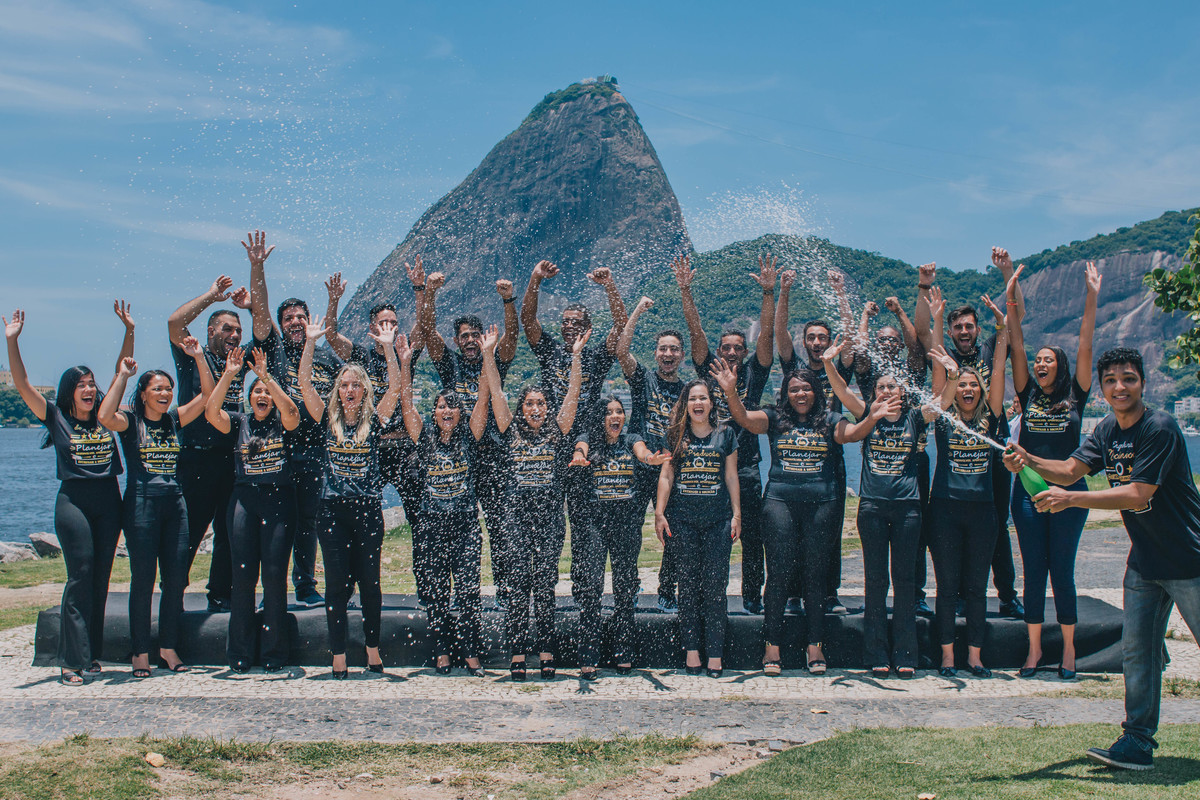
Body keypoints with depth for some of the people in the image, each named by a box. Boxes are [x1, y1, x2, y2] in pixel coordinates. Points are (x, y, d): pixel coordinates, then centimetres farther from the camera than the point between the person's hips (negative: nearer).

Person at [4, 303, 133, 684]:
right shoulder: (56, 417, 2)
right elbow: (22, 384, -5)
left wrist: (129, 331, 8)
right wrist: (12, 341, -12)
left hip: (109, 499, 4)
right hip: (73, 500, -4)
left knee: (101, 578, 6)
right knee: (80, 577, -8)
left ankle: (91, 653, 14)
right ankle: (71, 661, -6)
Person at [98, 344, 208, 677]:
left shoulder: (175, 419, 12)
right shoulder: (130, 422, 0)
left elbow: (207, 396, 5)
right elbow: (104, 416, -22)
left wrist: (199, 357, -1)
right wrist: (122, 375, -16)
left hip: (175, 503, 4)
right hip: (141, 503, -4)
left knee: (176, 578, 4)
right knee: (143, 579, -1)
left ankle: (168, 648, 15)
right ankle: (141, 653, 7)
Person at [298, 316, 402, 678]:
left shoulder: (374, 420, 6)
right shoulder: (328, 418, 7)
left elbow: (395, 388, -6)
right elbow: (304, 383, -1)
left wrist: (388, 348, -11)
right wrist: (311, 342, -7)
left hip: (368, 509, 0)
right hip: (333, 509, 0)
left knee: (369, 581, 4)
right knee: (337, 583, 0)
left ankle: (373, 650, 16)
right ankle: (338, 659, 3)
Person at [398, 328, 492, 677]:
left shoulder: (469, 437, 5)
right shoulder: (425, 438, 6)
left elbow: (483, 398, -1)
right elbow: (406, 403, 1)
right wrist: (405, 362, -6)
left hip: (466, 524, -1)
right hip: (433, 524, 1)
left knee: (469, 589, -4)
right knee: (437, 591, 4)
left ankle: (471, 653, -1)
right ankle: (441, 652, 10)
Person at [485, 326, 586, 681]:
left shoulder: (557, 433, 9)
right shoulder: (511, 433, 10)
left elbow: (573, 394, 3)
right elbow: (496, 392, 6)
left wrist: (576, 355, -3)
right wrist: (488, 353, 2)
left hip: (550, 515, 0)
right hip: (517, 514, 0)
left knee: (545, 584, 0)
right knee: (518, 582, -4)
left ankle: (546, 651, 5)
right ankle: (517, 653, -1)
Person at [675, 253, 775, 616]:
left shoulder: (753, 374, 6)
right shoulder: (708, 371, 6)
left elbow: (766, 334, -4)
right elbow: (695, 330, -1)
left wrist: (768, 292, -13)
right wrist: (685, 290, -10)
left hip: (745, 468, 0)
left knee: (752, 537, 2)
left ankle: (752, 596, 13)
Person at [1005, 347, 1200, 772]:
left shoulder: (1160, 429, -19)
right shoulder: (1107, 431, 7)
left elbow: (1138, 495, -25)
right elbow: (1070, 469, 0)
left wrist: (1070, 498, -30)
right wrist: (1029, 460, -20)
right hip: (1144, 562, 7)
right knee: (1137, 650, 6)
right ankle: (1137, 742, 12)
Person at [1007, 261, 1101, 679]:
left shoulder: (1075, 397, 3)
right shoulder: (1029, 395, 7)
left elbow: (1085, 348, -2)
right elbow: (1017, 348, 1)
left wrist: (1092, 299, -8)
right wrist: (1011, 303, -6)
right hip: (1028, 489, 2)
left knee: (1062, 570, 2)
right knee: (1033, 571, 5)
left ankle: (1068, 648, 13)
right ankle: (1034, 647, 13)